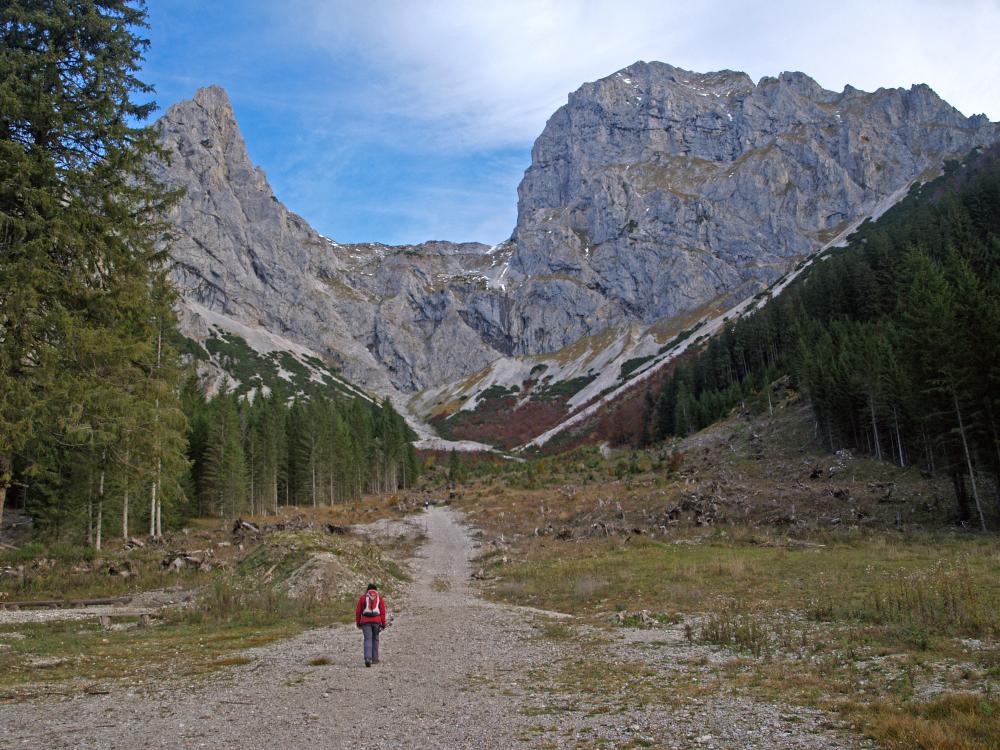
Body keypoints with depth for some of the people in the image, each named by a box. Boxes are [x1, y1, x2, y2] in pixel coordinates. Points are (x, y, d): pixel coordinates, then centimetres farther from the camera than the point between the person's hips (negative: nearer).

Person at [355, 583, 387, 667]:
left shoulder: (363, 597, 9)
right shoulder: (380, 597, 9)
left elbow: (358, 611, 7)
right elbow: (382, 612, 3)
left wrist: (358, 623, 16)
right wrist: (383, 624, 6)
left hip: (365, 621, -1)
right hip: (376, 621, 1)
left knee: (368, 640, -3)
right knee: (375, 639, 17)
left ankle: (368, 658, -22)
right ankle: (374, 659, 20)